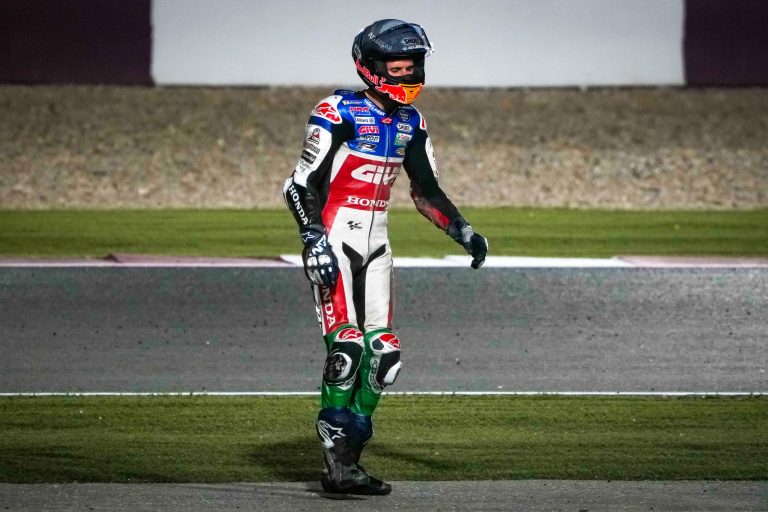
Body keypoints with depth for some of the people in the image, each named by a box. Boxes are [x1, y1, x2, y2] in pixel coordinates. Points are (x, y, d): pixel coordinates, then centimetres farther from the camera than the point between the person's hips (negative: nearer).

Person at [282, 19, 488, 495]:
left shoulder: (410, 123, 10)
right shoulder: (339, 114, -12)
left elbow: (426, 189, 18)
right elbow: (302, 185, -13)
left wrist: (464, 232, 8)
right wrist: (315, 240, -24)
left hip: (376, 245, 7)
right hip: (335, 240, -7)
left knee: (383, 352, 1)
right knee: (347, 347, -18)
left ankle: (346, 460, 8)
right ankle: (336, 454, -11)